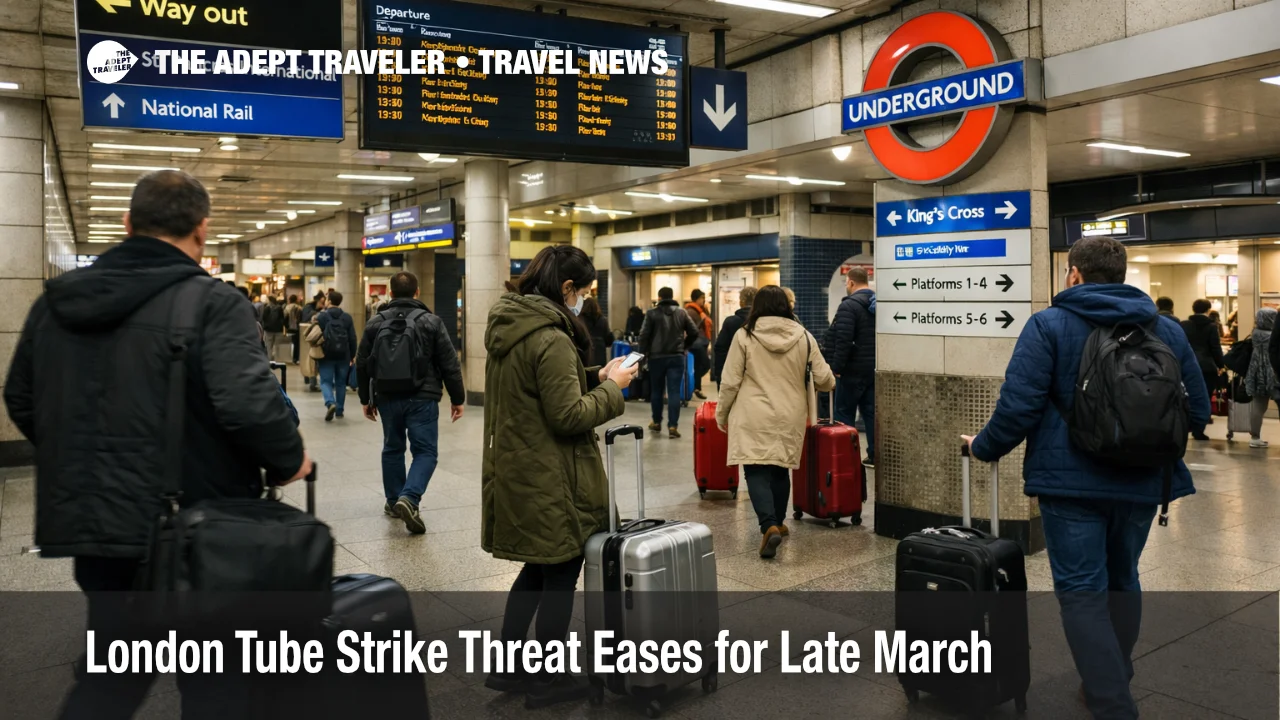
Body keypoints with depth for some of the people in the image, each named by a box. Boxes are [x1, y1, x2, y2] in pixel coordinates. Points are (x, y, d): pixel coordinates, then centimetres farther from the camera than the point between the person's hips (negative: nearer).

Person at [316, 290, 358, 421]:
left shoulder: (321, 316, -4)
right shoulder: (347, 317, 2)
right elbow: (352, 338, 2)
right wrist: (353, 355, 10)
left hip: (326, 354, -2)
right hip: (343, 355, 2)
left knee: (326, 381, 2)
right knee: (341, 382, 11)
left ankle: (330, 403, -22)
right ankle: (339, 410, 14)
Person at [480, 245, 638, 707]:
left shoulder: (506, 327, 8)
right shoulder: (551, 338, -22)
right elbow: (568, 415, -23)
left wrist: (593, 376, 9)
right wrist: (612, 388, -9)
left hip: (514, 470, 9)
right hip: (551, 479, -9)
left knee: (538, 567, 22)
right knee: (560, 573, 7)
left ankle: (507, 667, 28)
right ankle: (548, 681, 21)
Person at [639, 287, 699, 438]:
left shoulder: (652, 313, -3)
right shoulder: (682, 313, 5)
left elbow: (644, 335, -6)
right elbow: (694, 332, 4)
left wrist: (643, 354, 4)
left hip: (657, 357, -1)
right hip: (677, 357, 1)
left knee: (656, 390, 14)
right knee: (674, 392, -1)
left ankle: (657, 422, 24)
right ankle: (673, 426, -8)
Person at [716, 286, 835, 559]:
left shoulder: (745, 336, -6)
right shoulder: (803, 336, 1)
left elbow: (730, 382, -5)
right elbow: (824, 379, 5)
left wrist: (722, 414, 9)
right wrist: (830, 383, 29)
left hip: (755, 418, -3)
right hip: (790, 417, 3)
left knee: (757, 471, -1)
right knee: (781, 469, 17)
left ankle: (769, 526, -17)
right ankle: (777, 522, 28)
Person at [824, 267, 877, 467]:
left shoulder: (849, 305, -14)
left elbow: (843, 340, -21)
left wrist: (837, 368, -16)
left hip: (854, 369, -7)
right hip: (876, 368, 7)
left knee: (843, 413, 2)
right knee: (872, 412, 11)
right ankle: (874, 456, 13)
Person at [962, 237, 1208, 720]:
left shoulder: (1049, 325, -8)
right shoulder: (1167, 330, 7)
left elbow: (1018, 407, -16)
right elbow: (1197, 411, 9)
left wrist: (984, 448, 0)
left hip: (1072, 480, -5)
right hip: (1141, 481, 5)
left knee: (1082, 593, 0)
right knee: (1122, 580, 22)